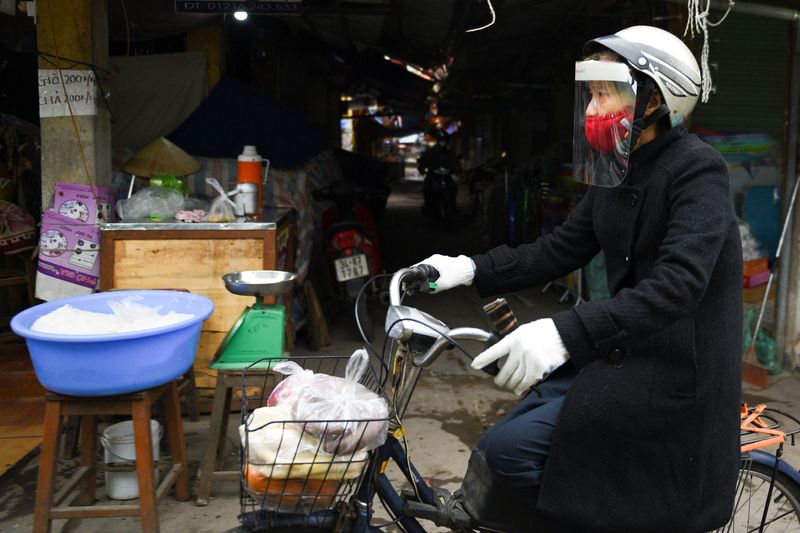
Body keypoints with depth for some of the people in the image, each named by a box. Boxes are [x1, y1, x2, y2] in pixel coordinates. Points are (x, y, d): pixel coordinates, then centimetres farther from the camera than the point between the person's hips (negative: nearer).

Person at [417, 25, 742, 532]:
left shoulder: (697, 169, -16)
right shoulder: (615, 175, 10)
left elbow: (677, 285, -29)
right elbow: (560, 250, 9)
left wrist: (566, 333, -40)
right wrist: (471, 269, -4)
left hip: (672, 370, -8)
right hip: (621, 351, 8)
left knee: (508, 448, -17)